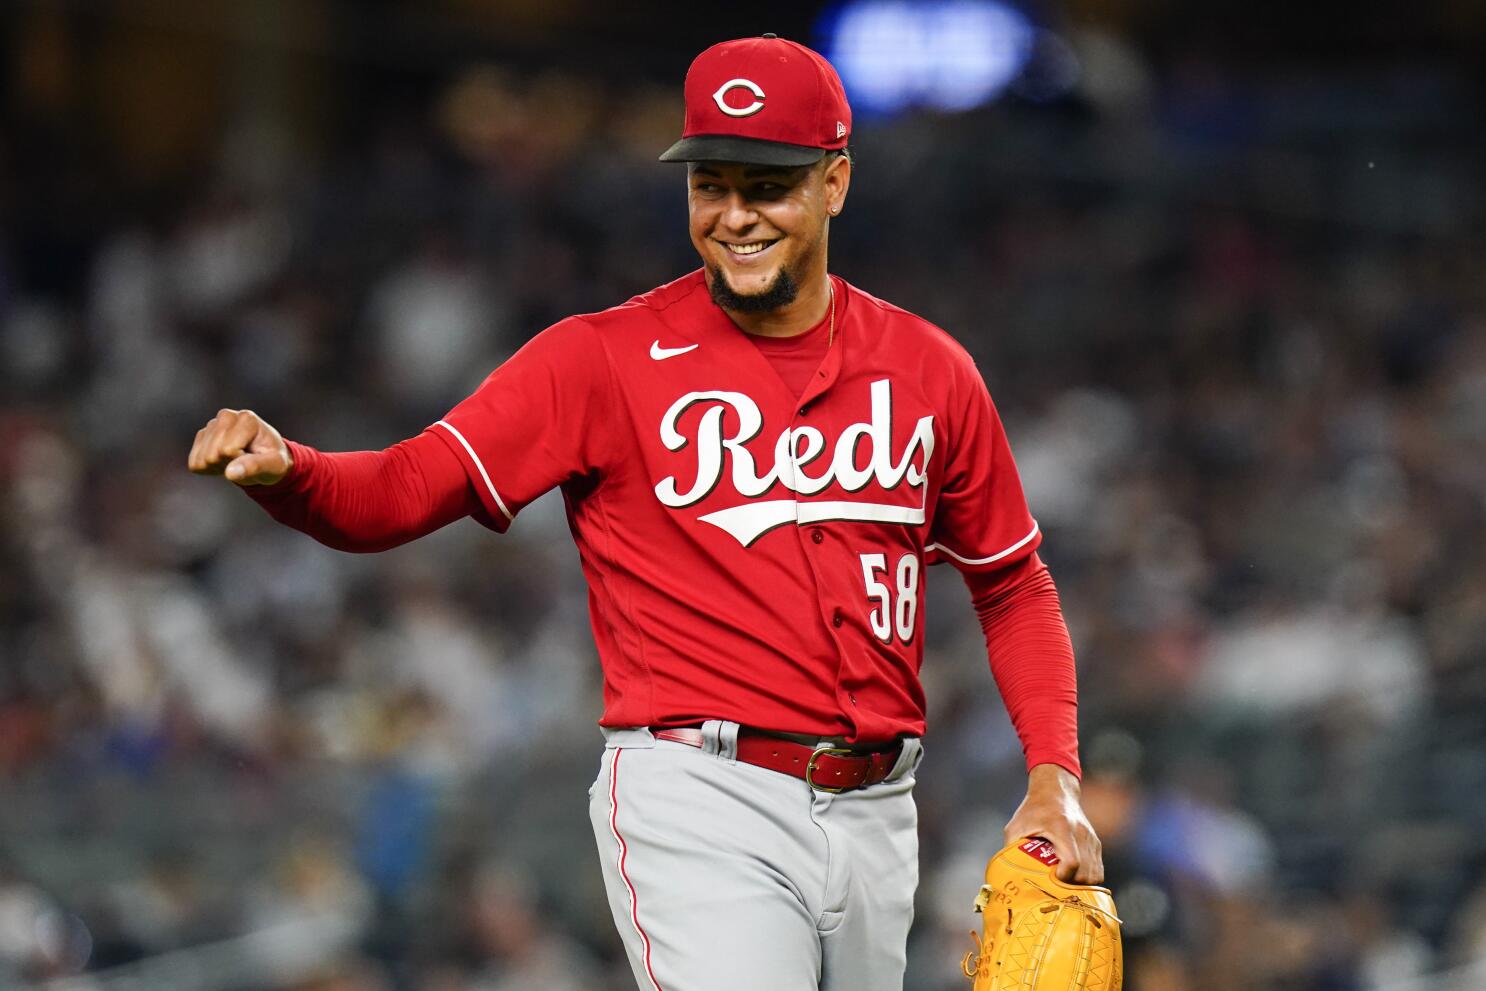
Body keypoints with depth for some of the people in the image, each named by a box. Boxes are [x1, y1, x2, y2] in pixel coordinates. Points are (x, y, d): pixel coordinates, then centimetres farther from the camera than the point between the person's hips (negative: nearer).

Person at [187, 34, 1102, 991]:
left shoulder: (928, 369, 8)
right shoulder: (608, 357, -3)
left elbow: (1014, 585, 18)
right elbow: (406, 488, -11)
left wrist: (1055, 777, 6)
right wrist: (281, 469, -32)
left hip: (875, 819, 5)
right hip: (701, 805, -5)